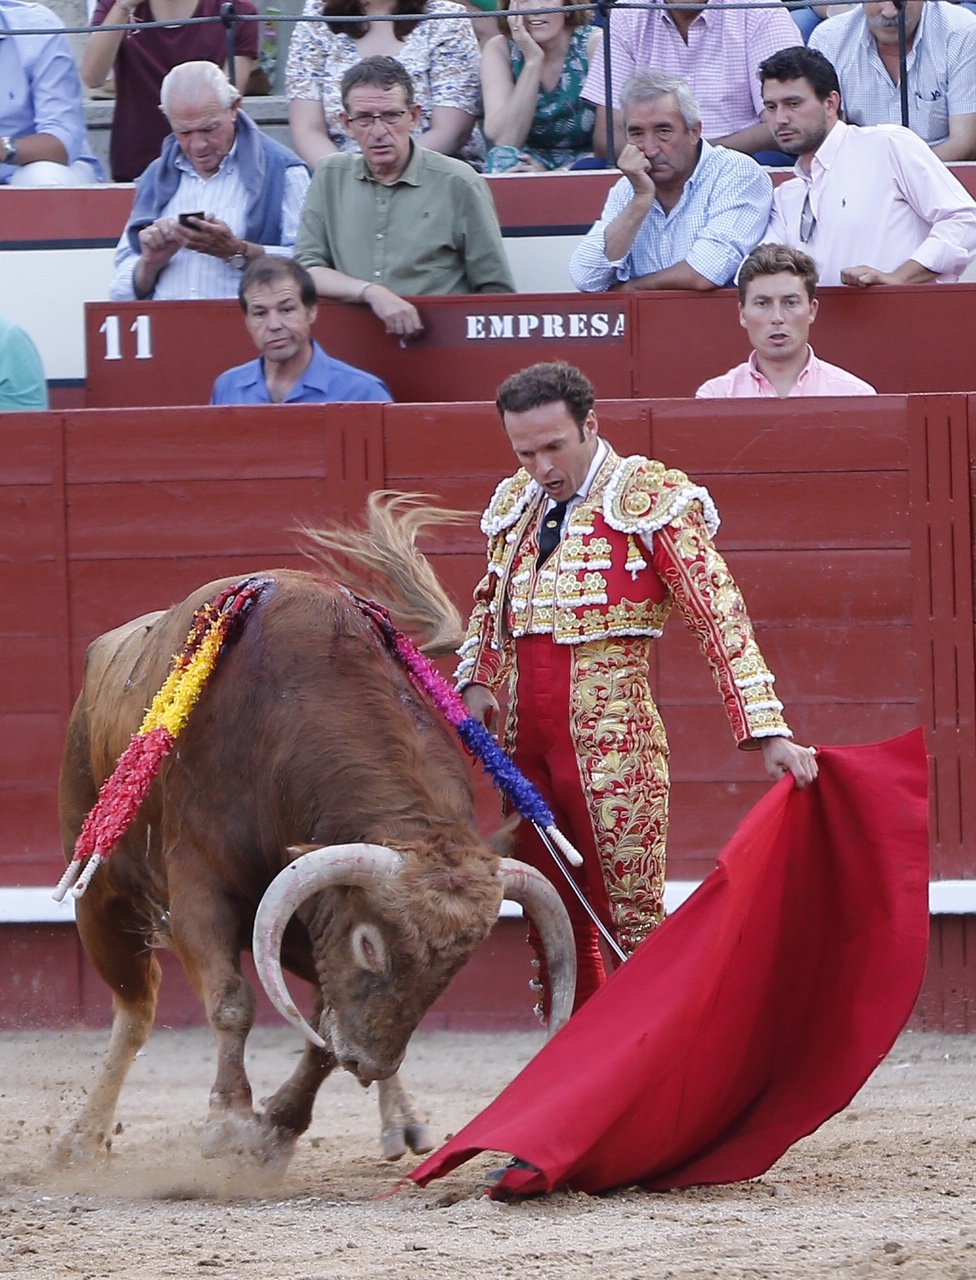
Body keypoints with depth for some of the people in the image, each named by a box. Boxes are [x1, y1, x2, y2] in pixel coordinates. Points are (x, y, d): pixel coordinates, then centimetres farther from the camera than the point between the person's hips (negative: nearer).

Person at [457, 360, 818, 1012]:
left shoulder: (650, 498, -5)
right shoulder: (517, 504, 14)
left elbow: (721, 616, -10)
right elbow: (490, 607, 30)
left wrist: (768, 734, -18)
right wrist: (477, 687, 10)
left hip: (613, 742, -6)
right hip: (525, 749, 6)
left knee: (634, 924, -10)